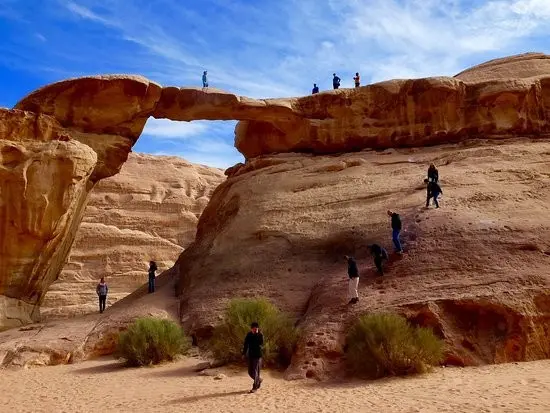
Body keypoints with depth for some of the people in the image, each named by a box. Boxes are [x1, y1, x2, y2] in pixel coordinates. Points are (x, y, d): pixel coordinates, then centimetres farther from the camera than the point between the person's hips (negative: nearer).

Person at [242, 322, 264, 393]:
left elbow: (261, 344, -13)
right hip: (250, 355, 5)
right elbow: (246, 345, 9)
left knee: (255, 371, -6)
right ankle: (259, 380, 35)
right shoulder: (249, 335, 3)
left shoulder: (260, 335, -8)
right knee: (250, 372, 9)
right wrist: (244, 353, 4)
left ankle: (255, 387, 2)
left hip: (257, 356, -5)